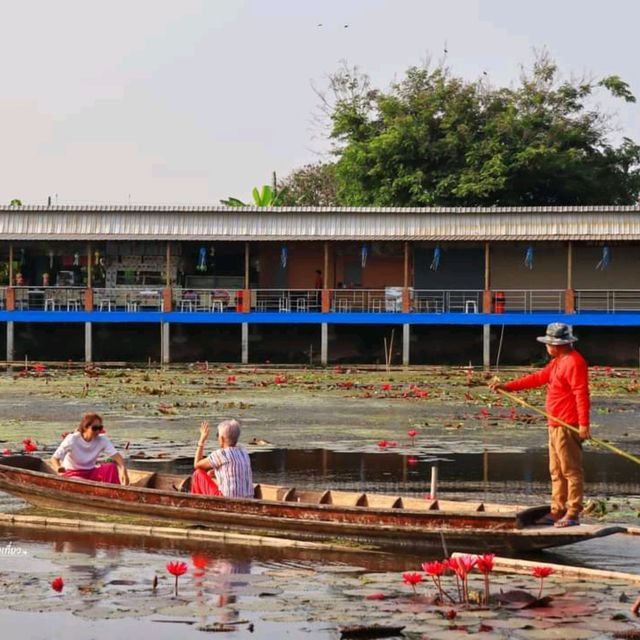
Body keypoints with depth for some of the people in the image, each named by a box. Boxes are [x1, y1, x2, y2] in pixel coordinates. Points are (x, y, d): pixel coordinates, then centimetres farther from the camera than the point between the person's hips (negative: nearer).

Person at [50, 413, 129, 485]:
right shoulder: (72, 440, -16)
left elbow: (116, 455, -20)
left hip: (90, 472, 4)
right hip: (72, 474, -4)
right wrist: (58, 468, -44)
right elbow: (54, 459, -19)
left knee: (111, 467, -24)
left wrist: (123, 469, -41)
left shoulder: (102, 440, -7)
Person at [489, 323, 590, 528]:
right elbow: (538, 378, 23)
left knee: (570, 469, -7)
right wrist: (507, 386, 21)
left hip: (568, 426, -11)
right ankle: (557, 511, 18)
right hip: (555, 426, 11)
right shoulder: (558, 362, 18)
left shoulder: (574, 362, -15)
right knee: (556, 472, 13)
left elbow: (581, 394, -21)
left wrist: (584, 424, -27)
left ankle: (573, 513, -6)